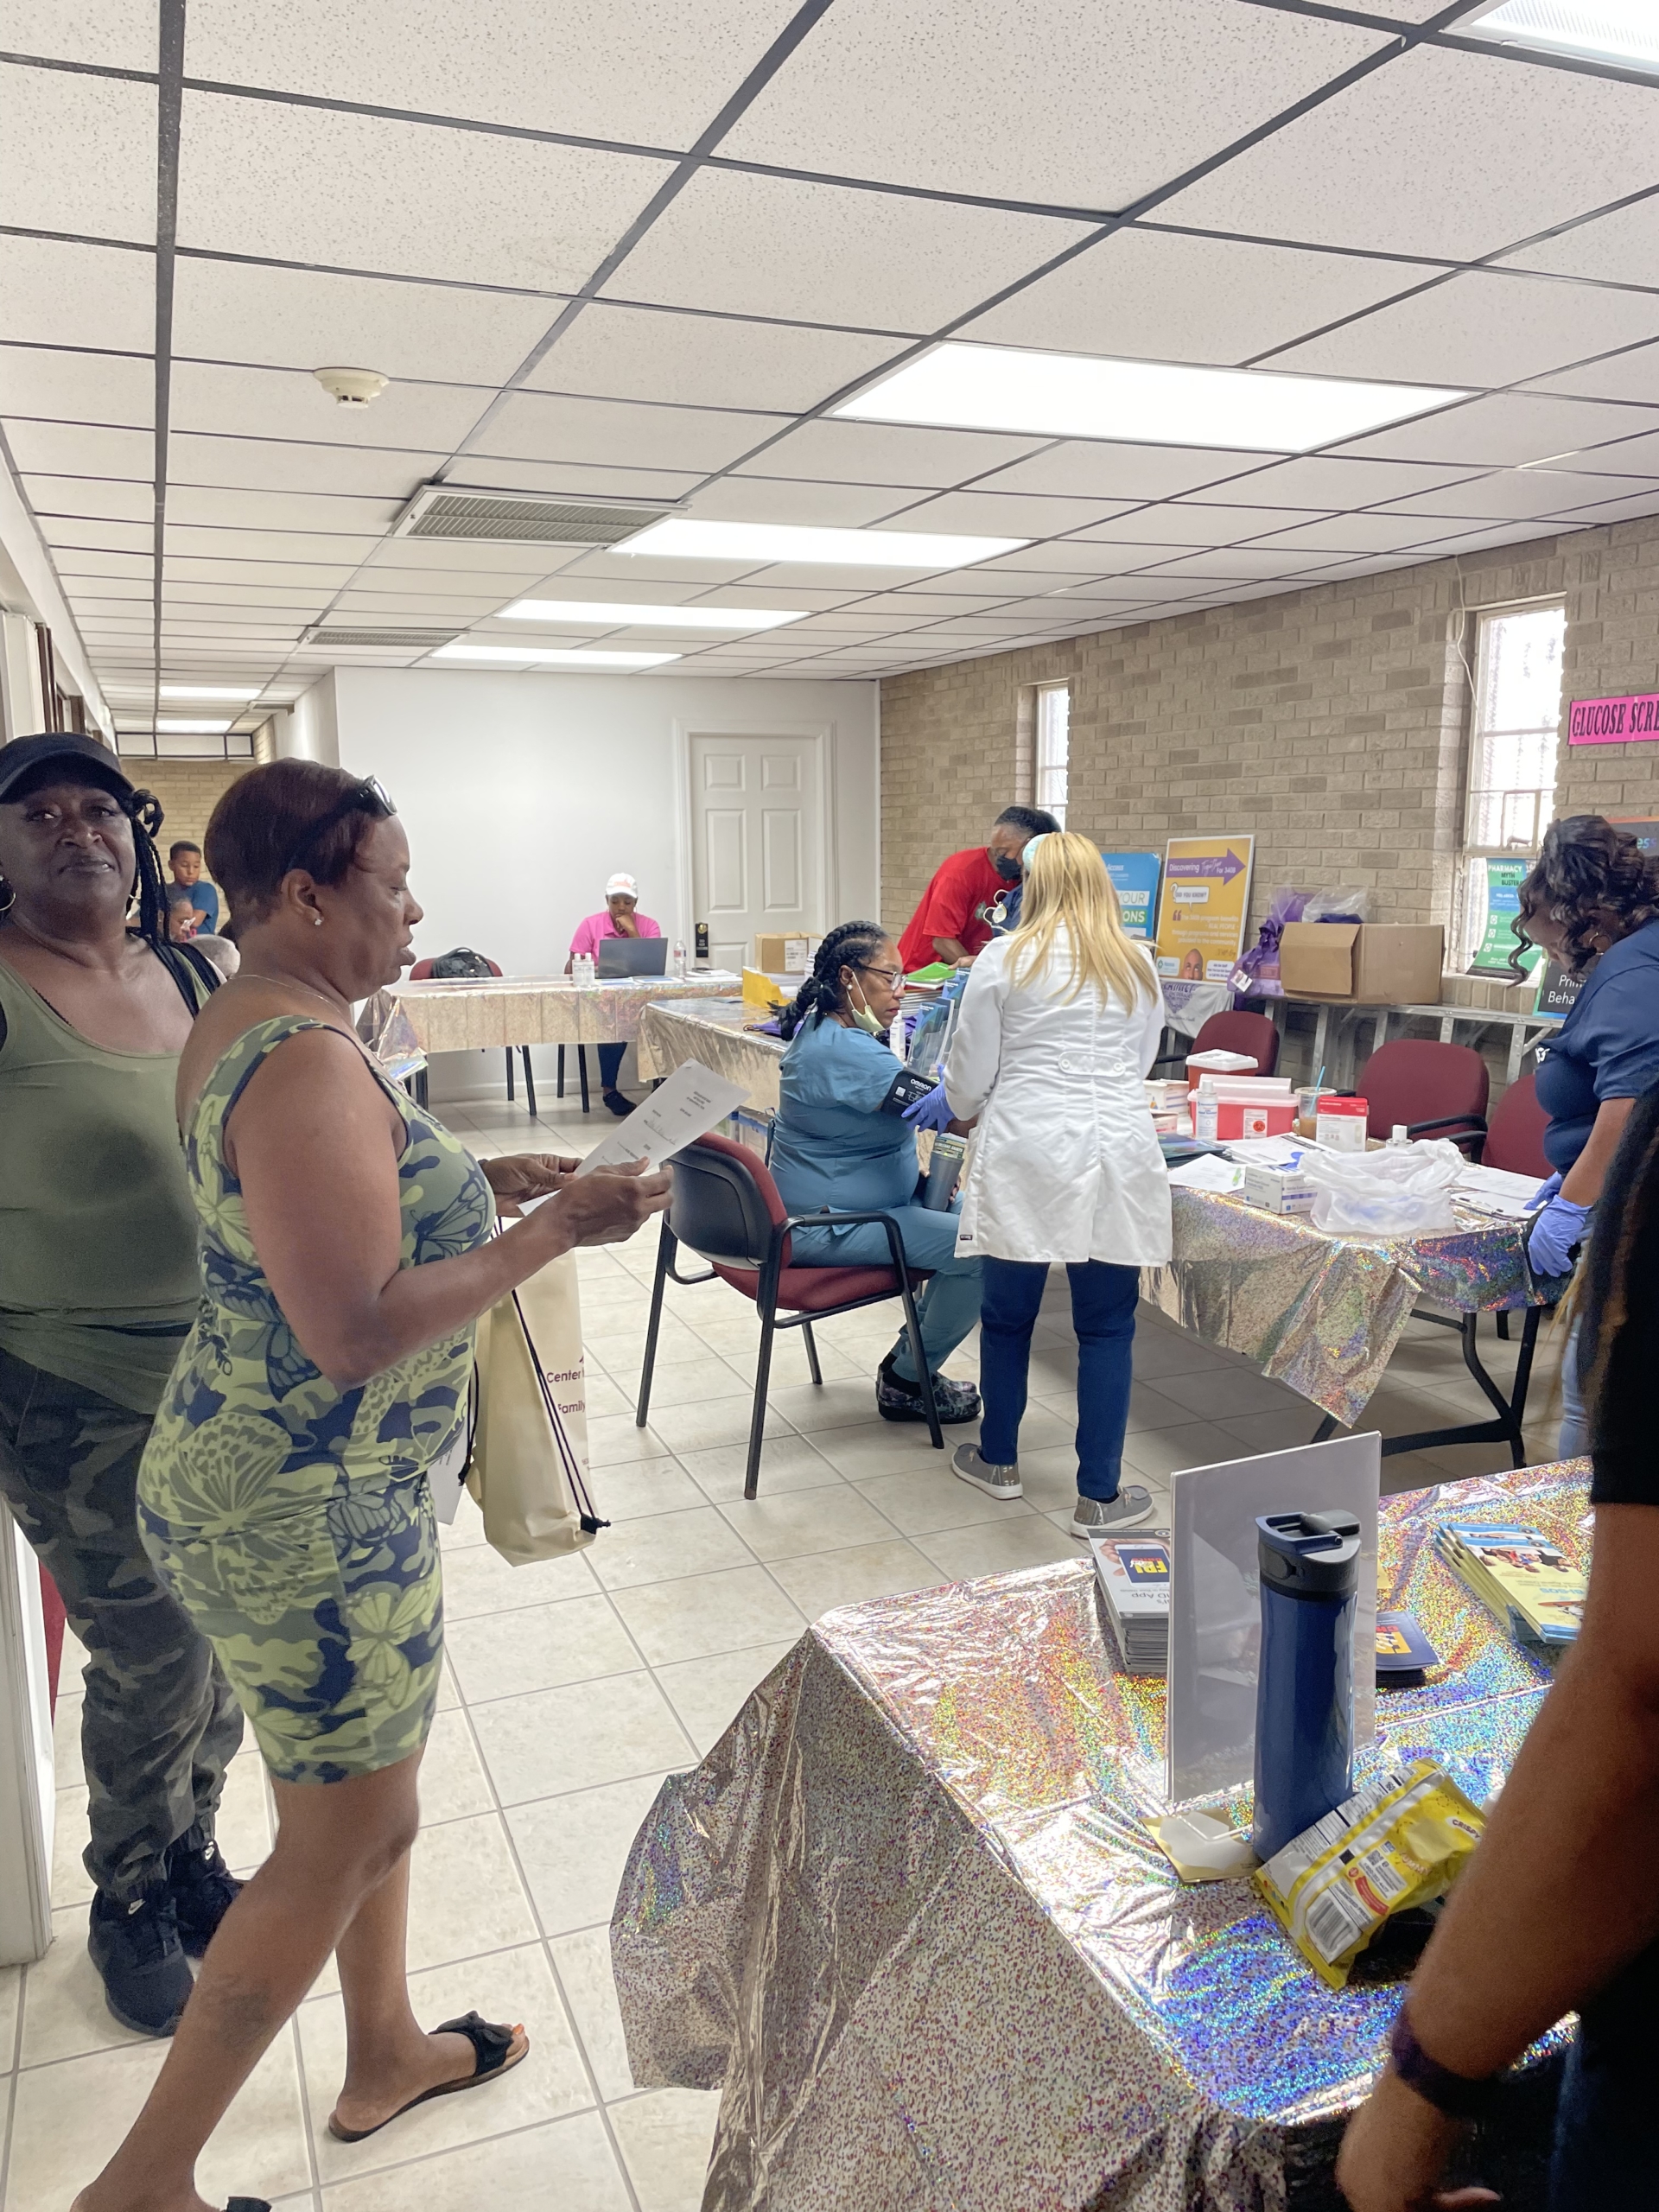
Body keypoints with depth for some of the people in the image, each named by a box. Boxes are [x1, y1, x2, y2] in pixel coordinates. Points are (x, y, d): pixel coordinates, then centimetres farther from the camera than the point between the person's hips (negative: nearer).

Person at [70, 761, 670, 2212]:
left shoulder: (242, 1023, 6)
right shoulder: (308, 1061, -26)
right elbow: (356, 1333, -29)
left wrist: (478, 1180, 8)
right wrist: (556, 1232, -22)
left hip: (312, 1483, 10)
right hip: (309, 1513, -10)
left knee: (371, 1781, 24)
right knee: (348, 1837, 8)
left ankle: (383, 2056, 45)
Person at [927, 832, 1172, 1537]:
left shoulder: (1004, 960, 0)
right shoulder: (1138, 964, 9)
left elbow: (969, 1076, 3)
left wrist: (962, 1107, 25)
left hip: (1025, 1157, -1)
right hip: (1115, 1158, 2)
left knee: (1008, 1316, 14)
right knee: (1106, 1327, 7)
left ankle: (998, 1461, 31)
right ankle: (1099, 1497, 12)